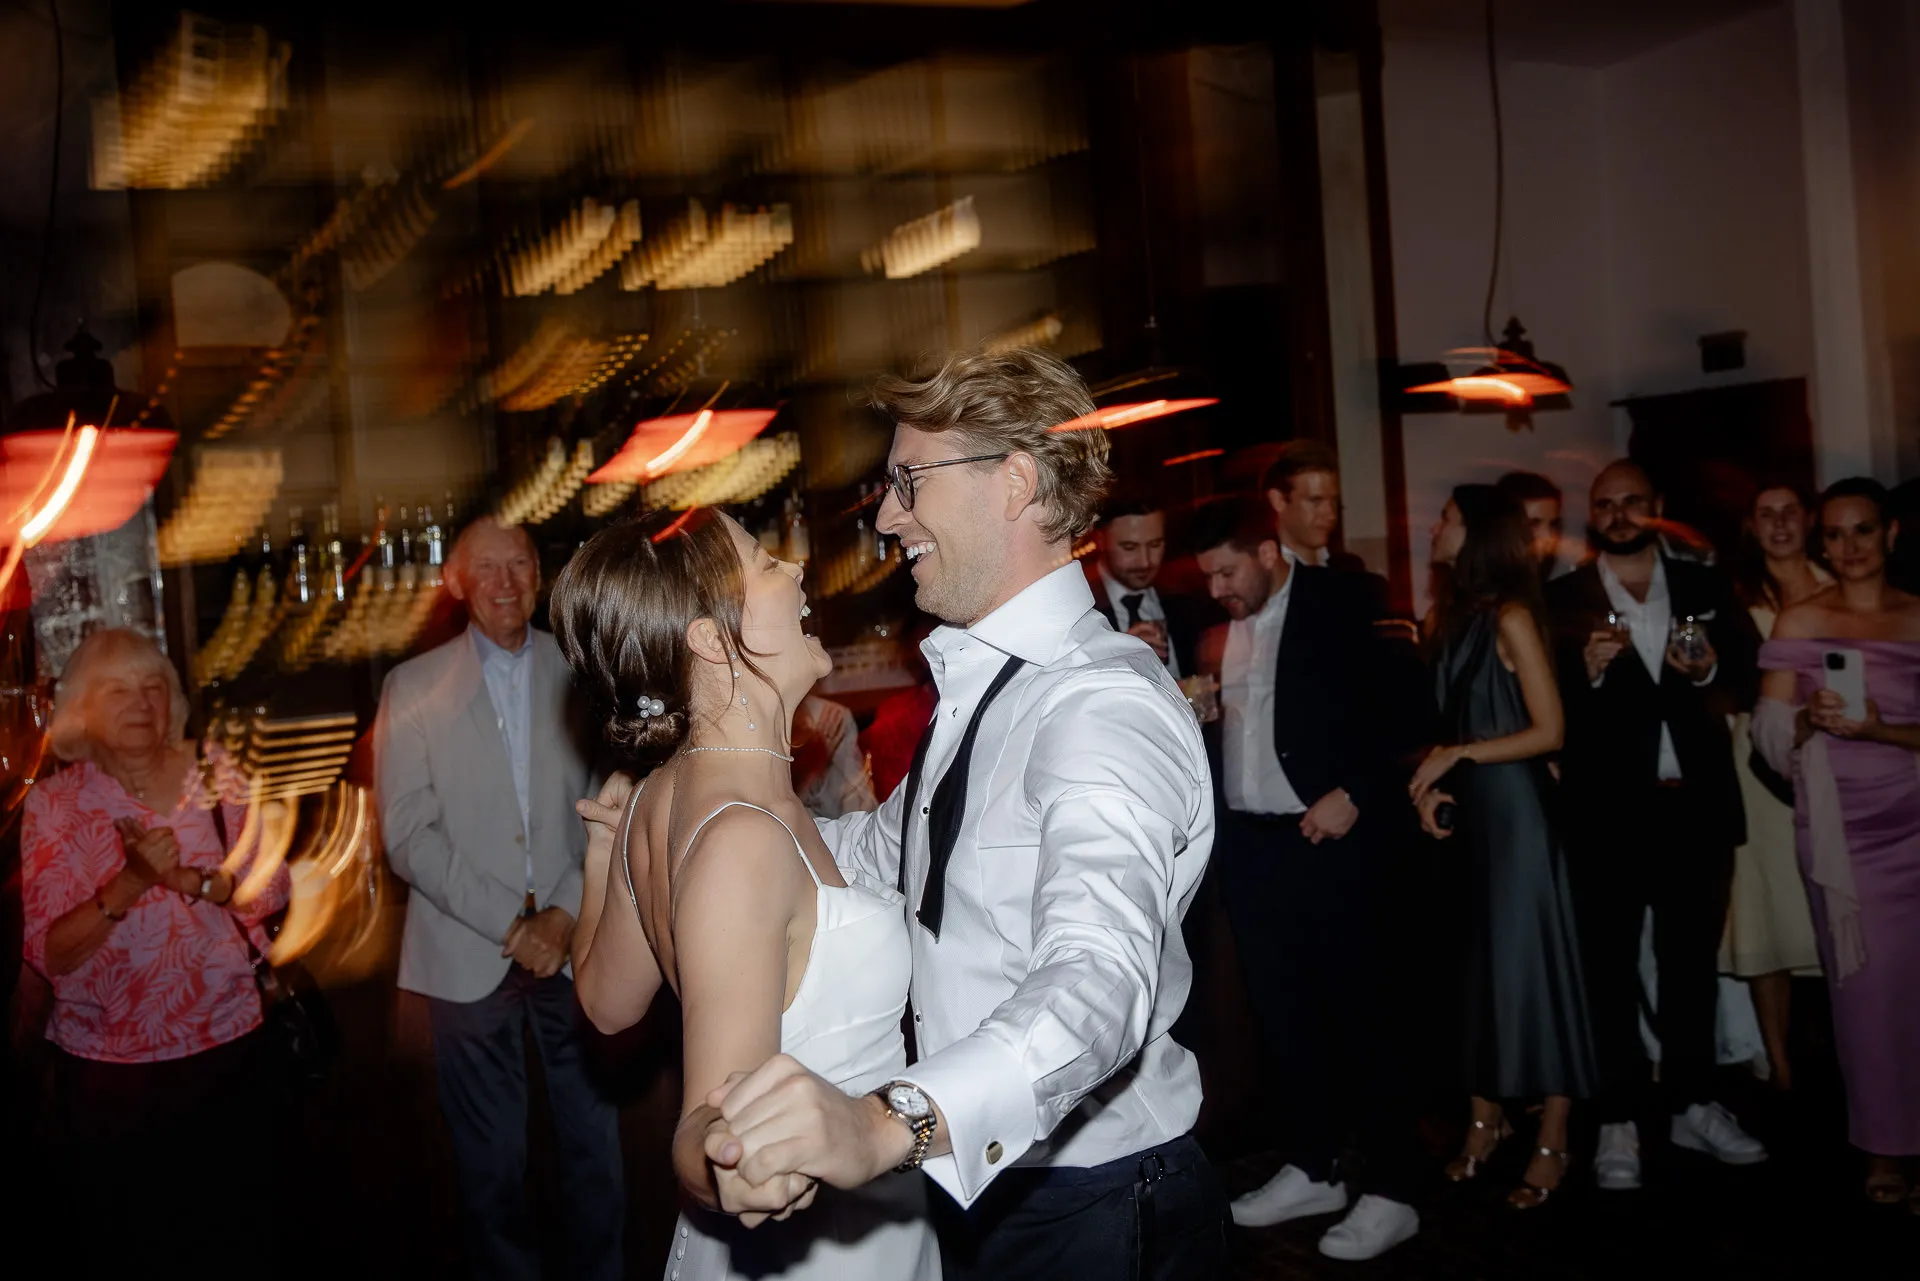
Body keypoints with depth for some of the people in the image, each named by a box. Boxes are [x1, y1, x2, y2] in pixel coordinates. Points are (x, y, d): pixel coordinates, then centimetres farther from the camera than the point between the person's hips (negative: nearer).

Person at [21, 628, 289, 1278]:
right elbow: (48, 953, -11)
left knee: (243, 1224, 15)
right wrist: (130, 884, -26)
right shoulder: (54, 803, -6)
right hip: (107, 1067, -1)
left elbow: (270, 889, -4)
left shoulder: (212, 777, -2)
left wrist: (192, 880, -21)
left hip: (229, 1045, 2)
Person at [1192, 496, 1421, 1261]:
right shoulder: (1215, 623, 7)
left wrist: (1353, 795, -15)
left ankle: (1390, 1191, 14)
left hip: (1333, 839, -5)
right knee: (1283, 1013, 13)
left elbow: (1402, 705, -11)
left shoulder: (1341, 604, -7)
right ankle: (1317, 1170, 28)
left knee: (1356, 1013, 3)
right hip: (1248, 844, 6)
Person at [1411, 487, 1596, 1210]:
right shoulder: (1445, 618, 9)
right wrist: (1430, 784, -4)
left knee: (1529, 960, 0)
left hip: (1514, 808, -7)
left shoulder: (1511, 617, -11)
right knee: (1477, 963, 13)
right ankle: (1485, 1121, 25)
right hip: (1463, 812, 7)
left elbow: (1548, 730, -15)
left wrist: (1458, 754, -16)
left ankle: (1551, 1144, 11)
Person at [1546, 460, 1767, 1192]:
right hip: (1608, 809, -3)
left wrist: (1710, 670, -12)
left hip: (1695, 804, 4)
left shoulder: (1705, 589, 9)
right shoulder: (1562, 601, -2)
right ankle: (1618, 1123, 12)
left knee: (1693, 961, 15)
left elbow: (1746, 683, 9)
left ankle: (1693, 1107, 29)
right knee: (1610, 967, 4)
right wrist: (1589, 670, -26)